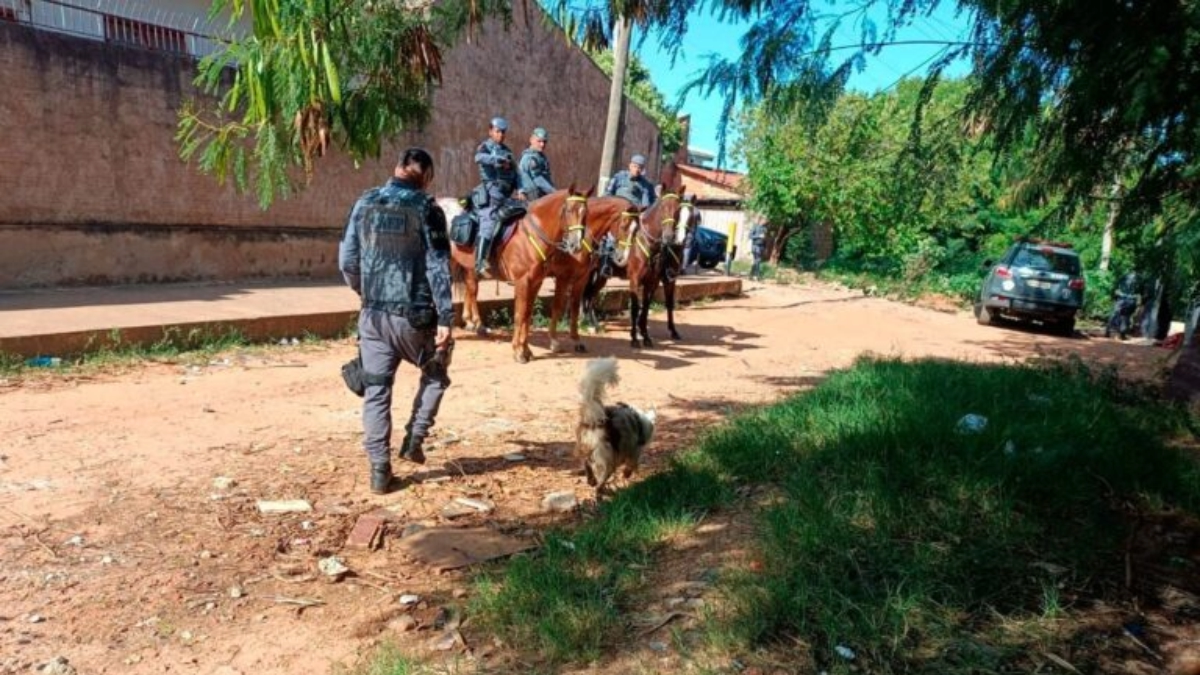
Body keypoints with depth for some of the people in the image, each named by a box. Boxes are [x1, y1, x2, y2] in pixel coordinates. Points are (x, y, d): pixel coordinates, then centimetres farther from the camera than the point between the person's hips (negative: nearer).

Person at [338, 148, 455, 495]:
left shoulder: (365, 203, 5)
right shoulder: (426, 208, -7)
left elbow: (346, 261, 7)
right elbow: (438, 268, -12)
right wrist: (445, 318, -11)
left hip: (373, 313, 3)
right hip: (414, 314, -3)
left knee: (376, 391, 10)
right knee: (435, 374, 22)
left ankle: (379, 470, 11)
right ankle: (414, 439, 15)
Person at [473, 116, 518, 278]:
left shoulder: (506, 151, 23)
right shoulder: (485, 147, 3)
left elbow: (514, 173, 23)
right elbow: (479, 157, -21)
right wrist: (498, 161, -36)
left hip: (506, 194, 8)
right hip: (491, 192, -8)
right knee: (489, 224, -19)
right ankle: (480, 263, -23)